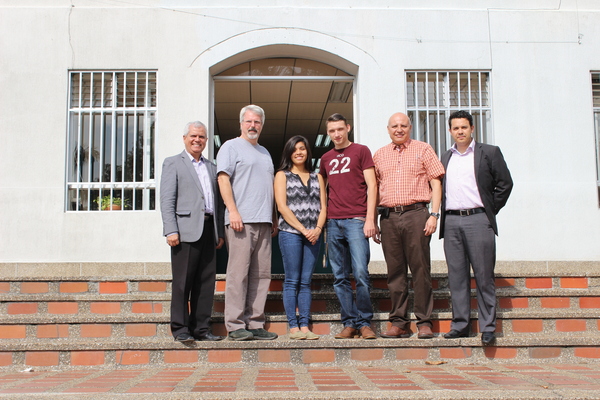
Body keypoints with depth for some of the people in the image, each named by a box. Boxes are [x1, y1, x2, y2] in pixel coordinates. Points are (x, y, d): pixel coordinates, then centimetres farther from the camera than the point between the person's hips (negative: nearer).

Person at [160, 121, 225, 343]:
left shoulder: (211, 167, 22)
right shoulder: (173, 164, 7)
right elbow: (166, 200, -3)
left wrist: (220, 232, 11)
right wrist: (171, 231, -12)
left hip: (208, 229, 5)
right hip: (186, 230, -5)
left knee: (206, 282, 5)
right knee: (182, 281, -2)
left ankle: (200, 328, 12)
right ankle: (180, 329, 5)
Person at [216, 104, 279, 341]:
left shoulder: (264, 152, 25)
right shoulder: (231, 147, 4)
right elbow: (223, 179, -7)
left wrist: (274, 218, 18)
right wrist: (233, 211, -17)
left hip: (264, 223, 7)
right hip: (241, 221, -7)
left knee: (261, 275, 4)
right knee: (238, 273, -8)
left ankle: (255, 324, 9)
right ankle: (235, 326, -5)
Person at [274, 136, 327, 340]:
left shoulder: (317, 177, 17)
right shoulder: (282, 175, 7)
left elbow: (323, 206, 10)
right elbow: (282, 206, -4)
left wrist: (317, 229, -8)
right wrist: (303, 229, -11)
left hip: (313, 235, 3)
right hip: (290, 233, -3)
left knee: (306, 282, 3)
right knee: (292, 281, -3)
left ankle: (305, 326, 4)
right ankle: (293, 327, -1)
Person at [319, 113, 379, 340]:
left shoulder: (361, 151, 6)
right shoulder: (326, 159, 18)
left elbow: (371, 186, 0)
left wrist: (370, 219, -9)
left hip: (356, 220, -4)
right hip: (333, 222, 5)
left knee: (361, 273, -10)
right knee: (340, 277, 4)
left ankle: (365, 323, 1)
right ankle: (349, 323, 11)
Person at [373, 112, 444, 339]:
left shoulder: (423, 150, 7)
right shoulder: (379, 155, 16)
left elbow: (436, 183, 3)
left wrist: (434, 214, -7)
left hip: (415, 214, -3)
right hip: (388, 217, 3)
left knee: (420, 269, -3)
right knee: (395, 271, 5)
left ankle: (424, 323, 4)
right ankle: (399, 323, 11)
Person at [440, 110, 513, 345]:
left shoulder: (489, 153, 6)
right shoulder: (445, 158, 17)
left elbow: (505, 183, 4)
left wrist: (492, 210, 1)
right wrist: (440, 215, 8)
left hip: (478, 220, -4)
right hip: (451, 222, 4)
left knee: (484, 276, -2)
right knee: (456, 276, 5)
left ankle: (488, 328, 5)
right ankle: (460, 325, 11)